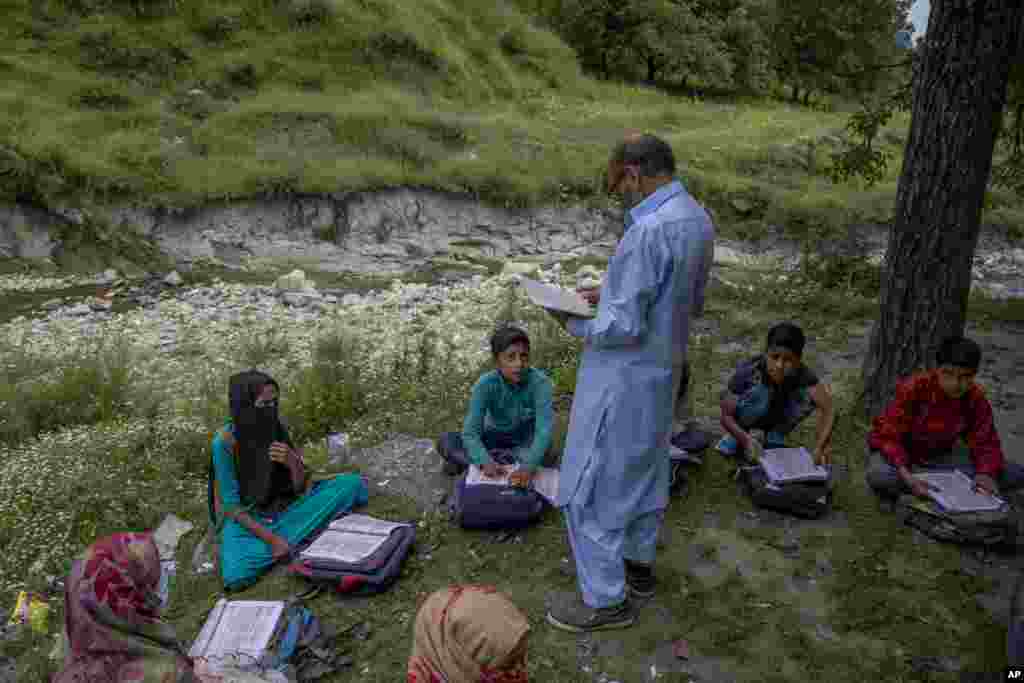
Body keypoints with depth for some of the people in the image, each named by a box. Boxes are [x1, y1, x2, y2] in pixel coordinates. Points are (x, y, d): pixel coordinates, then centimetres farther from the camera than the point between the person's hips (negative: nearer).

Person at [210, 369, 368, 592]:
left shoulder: (277, 428, -9)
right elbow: (232, 504, -16)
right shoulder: (225, 442, -21)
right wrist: (271, 538, -24)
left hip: (285, 506, 4)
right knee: (236, 576, -35)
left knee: (351, 483, -13)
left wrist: (293, 462, -25)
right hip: (246, 519, -4)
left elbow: (300, 487, -4)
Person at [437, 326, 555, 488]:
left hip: (525, 440, 0)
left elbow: (544, 429, -37)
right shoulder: (486, 384, -24)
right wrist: (486, 462, -48)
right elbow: (470, 432, -29)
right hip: (495, 437, 0)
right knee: (446, 440, -20)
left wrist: (529, 466, -53)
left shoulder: (540, 382, -28)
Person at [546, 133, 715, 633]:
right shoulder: (697, 218, 2)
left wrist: (575, 324, -9)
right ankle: (638, 563, 43)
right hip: (662, 370, 10)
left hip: (624, 378, -9)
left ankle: (605, 599, 18)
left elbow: (624, 326, -27)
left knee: (591, 486, 5)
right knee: (646, 469, 24)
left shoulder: (649, 231, -28)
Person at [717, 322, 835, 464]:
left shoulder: (802, 373, -29)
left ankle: (774, 438, 0)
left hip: (774, 415, 2)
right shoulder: (748, 371, -33)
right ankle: (737, 436, -5)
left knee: (810, 395, -26)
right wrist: (746, 439, -45)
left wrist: (821, 445, -50)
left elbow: (827, 407, -37)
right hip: (747, 413, -2)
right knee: (761, 392, -35)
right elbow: (726, 416, -29)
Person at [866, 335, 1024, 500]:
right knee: (879, 476, -40)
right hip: (902, 454, -5)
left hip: (940, 460, 5)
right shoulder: (913, 388, -22)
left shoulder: (976, 399, -9)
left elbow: (985, 443, -4)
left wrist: (986, 473, -27)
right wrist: (906, 476, -39)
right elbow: (887, 436, -23)